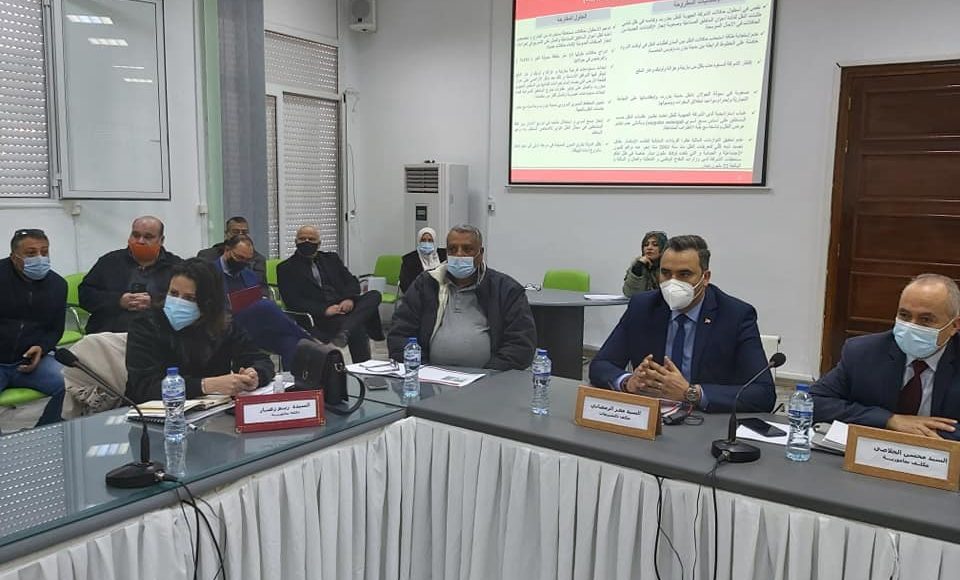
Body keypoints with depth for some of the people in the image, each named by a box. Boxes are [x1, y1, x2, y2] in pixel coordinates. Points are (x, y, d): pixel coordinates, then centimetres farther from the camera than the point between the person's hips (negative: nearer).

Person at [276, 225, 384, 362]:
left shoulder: (331, 258, 24)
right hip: (319, 317, -6)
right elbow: (292, 301, -3)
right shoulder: (286, 268, 9)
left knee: (374, 295, -25)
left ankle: (344, 332, -42)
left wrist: (349, 299, -9)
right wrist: (324, 310, -17)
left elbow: (352, 281, 16)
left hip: (345, 306, 6)